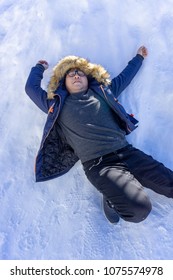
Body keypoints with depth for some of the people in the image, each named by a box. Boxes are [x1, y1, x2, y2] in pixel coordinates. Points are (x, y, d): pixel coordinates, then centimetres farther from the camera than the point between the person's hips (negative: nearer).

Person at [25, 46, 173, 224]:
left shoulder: (102, 91, 18)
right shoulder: (58, 104, 12)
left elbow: (124, 77, 34)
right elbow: (31, 88, 23)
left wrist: (139, 57, 44)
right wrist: (39, 68, 39)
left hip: (127, 152, 5)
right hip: (97, 164, -5)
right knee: (139, 209, -24)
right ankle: (111, 199, 7)